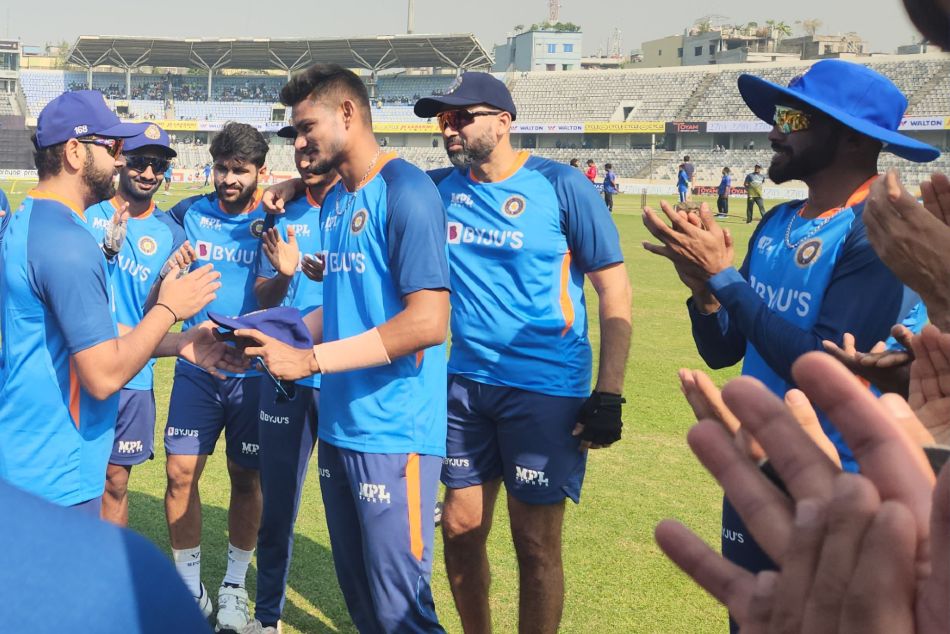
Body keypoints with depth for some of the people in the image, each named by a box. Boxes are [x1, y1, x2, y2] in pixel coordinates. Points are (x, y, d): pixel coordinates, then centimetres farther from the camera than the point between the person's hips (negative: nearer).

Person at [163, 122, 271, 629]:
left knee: (246, 480, 7)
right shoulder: (189, 214, 1)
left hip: (252, 372, -1)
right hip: (196, 367, 1)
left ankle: (234, 588, 24)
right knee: (180, 474, -1)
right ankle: (189, 587, 17)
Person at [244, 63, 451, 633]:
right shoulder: (333, 200, 14)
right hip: (339, 425, 9)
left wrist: (310, 360, -19)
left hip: (392, 431, -8)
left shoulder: (404, 190, -13)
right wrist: (280, 337, 4)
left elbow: (428, 321, -21)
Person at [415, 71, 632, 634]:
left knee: (536, 544, 2)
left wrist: (608, 396, -13)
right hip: (467, 382, 5)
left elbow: (616, 292, -7)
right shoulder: (441, 187, 5)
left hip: (545, 390, -5)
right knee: (461, 529, 12)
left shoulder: (560, 186, -9)